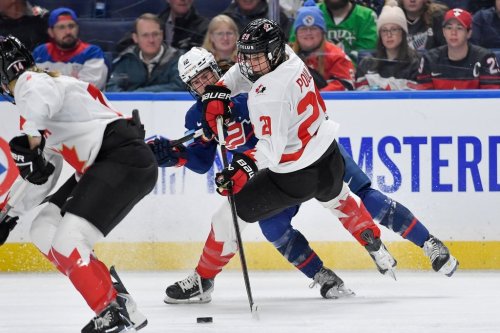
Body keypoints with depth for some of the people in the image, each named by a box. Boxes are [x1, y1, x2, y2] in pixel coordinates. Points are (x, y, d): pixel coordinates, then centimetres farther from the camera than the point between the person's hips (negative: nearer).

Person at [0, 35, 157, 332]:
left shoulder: (30, 82, -4)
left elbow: (40, 97, -34)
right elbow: (46, 173, 27)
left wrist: (29, 140, -41)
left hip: (124, 159, -11)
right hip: (99, 167, 11)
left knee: (67, 244, -20)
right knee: (44, 231, 10)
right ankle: (114, 298, 8)